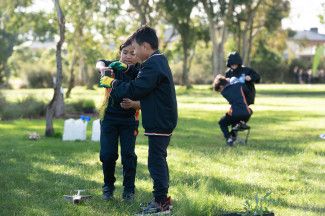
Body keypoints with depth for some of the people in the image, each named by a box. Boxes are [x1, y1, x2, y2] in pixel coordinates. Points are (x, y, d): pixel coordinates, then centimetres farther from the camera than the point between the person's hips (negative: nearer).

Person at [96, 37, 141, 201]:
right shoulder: (114, 67, -6)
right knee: (107, 154, 2)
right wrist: (102, 68, -44)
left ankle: (129, 189, 11)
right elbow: (99, 63, -22)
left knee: (128, 155, -3)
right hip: (109, 117, 1)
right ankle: (108, 186, 22)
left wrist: (133, 104, -31)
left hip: (129, 120, -1)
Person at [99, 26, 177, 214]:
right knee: (159, 160, 17)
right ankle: (162, 199, 24)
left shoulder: (152, 65, -19)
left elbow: (135, 89, -21)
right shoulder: (159, 62, 14)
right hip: (164, 120, 11)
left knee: (156, 160, -6)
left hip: (159, 123, -11)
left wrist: (113, 84, -8)